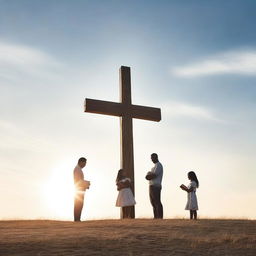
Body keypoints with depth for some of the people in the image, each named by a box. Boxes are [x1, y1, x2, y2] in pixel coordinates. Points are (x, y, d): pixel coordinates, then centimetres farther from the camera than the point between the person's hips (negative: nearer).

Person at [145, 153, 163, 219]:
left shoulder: (158, 165, -6)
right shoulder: (155, 166, 24)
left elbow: (154, 175, -16)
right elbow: (150, 176, 22)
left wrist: (149, 176, 1)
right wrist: (149, 174, 0)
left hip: (156, 186, -10)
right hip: (152, 186, 10)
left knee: (157, 202, -11)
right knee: (153, 202, 10)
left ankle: (160, 217, -12)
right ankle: (156, 217, 13)